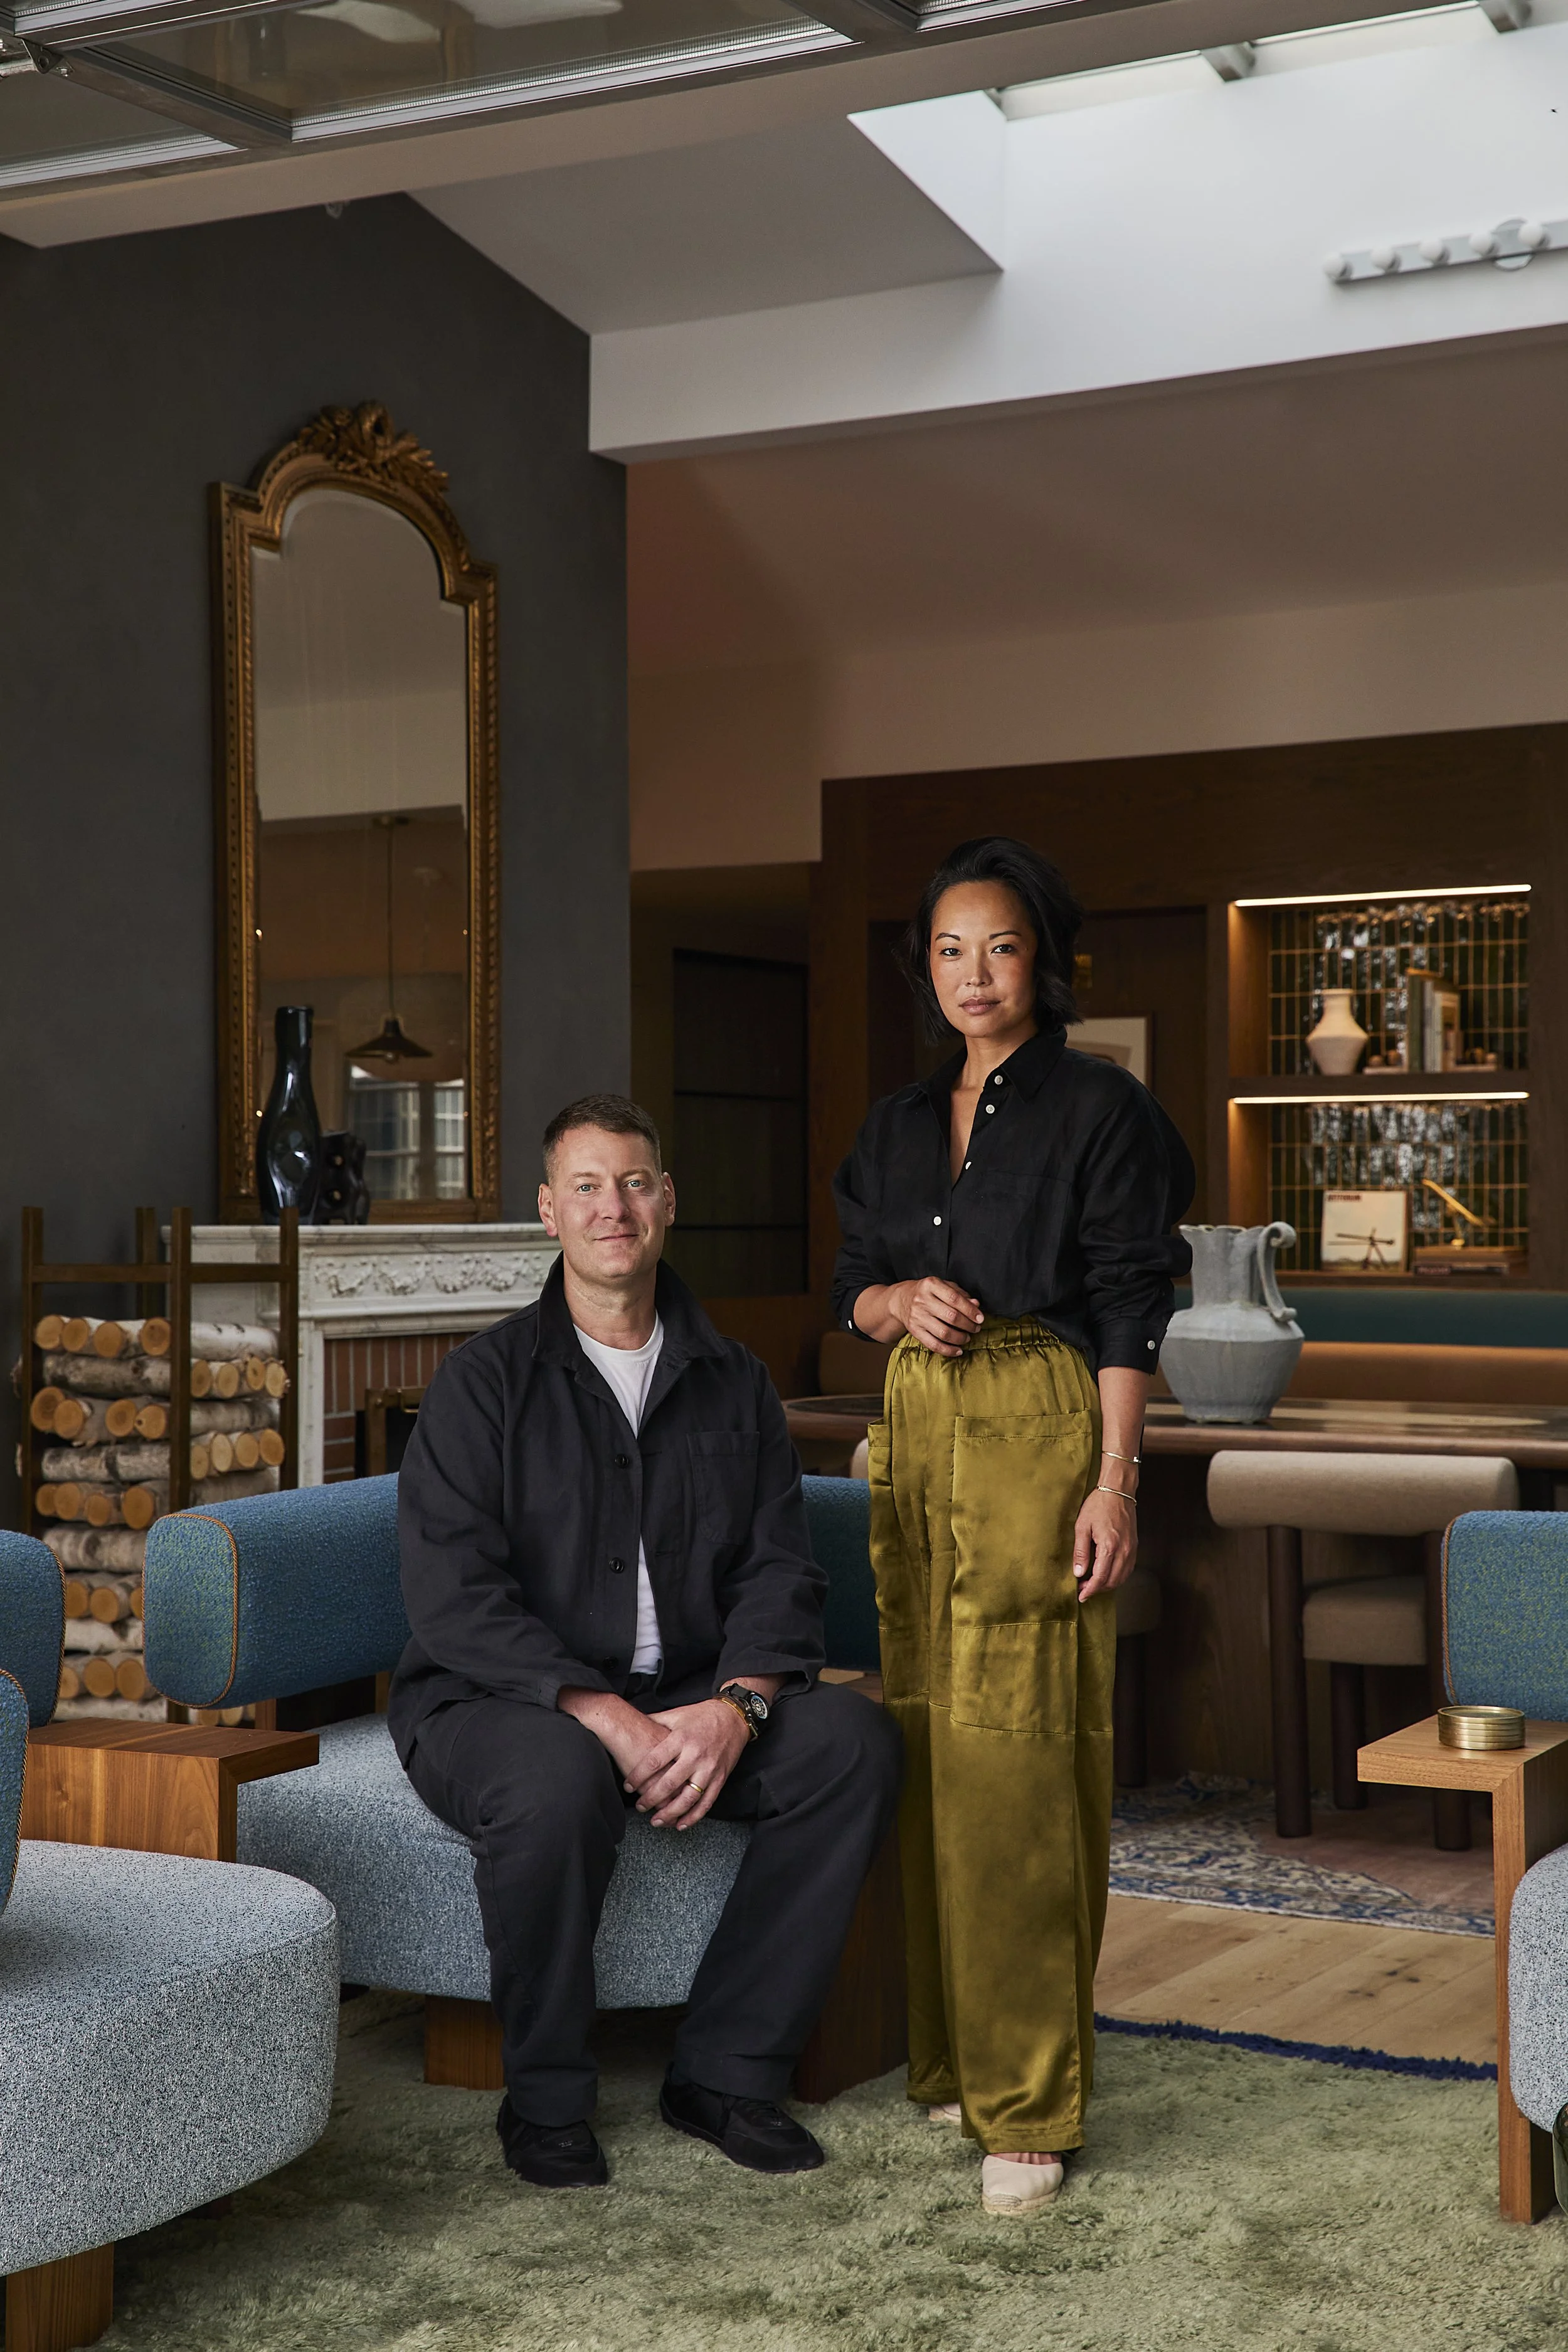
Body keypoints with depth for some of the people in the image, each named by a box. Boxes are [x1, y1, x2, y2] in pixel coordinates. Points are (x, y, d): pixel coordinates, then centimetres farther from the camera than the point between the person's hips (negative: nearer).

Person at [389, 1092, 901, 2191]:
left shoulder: (732, 1381, 9)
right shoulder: (488, 1379, -5)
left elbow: (781, 1572, 3)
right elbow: (454, 1598, -14)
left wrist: (735, 1705, -18)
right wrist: (607, 1717, -24)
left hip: (691, 1705, 4)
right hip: (496, 1701, -4)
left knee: (854, 1737, -20)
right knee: (560, 1777, -37)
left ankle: (728, 2067, -9)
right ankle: (546, 2102, -13)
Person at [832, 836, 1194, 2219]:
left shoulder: (1098, 1109, -2)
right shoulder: (900, 1127, 16)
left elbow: (1129, 1310, -6)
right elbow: (850, 1286, 19)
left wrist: (1116, 1482, -14)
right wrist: (900, 1302, -5)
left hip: (1039, 1436, -6)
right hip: (916, 1433, 6)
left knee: (1017, 1757, -9)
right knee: (926, 1744, 6)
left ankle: (1029, 2101, -2)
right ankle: (947, 2057, 18)